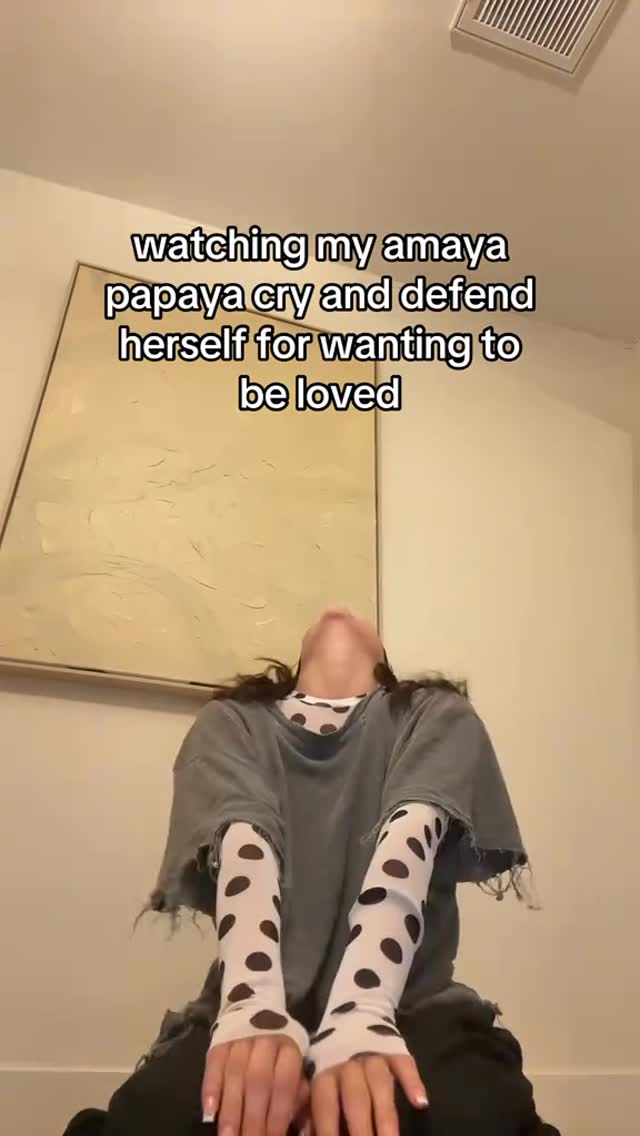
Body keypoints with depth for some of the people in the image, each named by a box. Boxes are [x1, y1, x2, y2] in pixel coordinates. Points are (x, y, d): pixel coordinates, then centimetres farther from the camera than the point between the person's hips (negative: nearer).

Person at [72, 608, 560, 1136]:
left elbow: (407, 848, -12)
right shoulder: (232, 724, 10)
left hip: (406, 1005, -1)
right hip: (267, 1004, 1)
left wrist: (359, 1017, -29)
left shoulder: (438, 716, 7)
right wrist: (256, 1008, -29)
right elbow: (243, 853, -10)